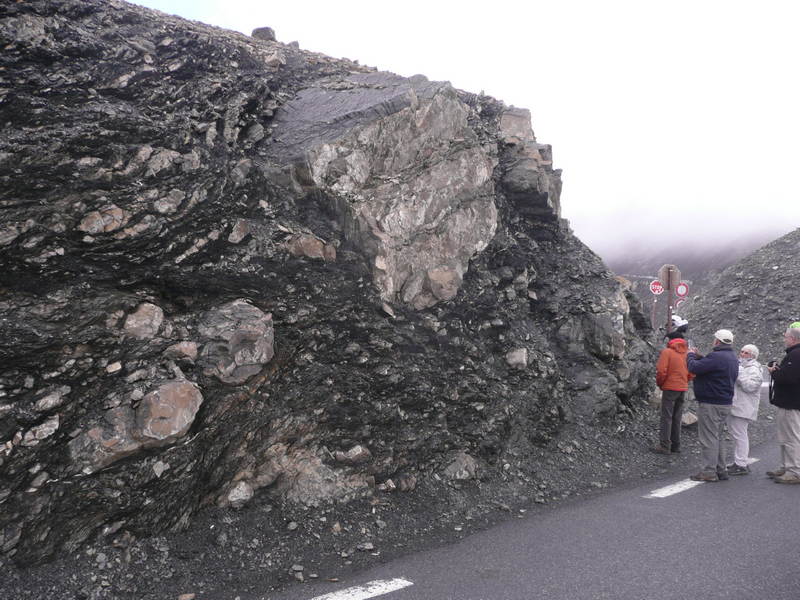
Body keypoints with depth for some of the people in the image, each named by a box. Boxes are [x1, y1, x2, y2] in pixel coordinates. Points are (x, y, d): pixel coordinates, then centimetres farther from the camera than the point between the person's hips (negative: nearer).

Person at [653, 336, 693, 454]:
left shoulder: (667, 352, -9)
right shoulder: (687, 353, 7)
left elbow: (661, 370, -16)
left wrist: (659, 383, -1)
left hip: (670, 388, -6)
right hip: (683, 389, 6)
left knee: (667, 418, -2)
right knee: (677, 418, 14)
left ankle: (664, 446, -3)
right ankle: (676, 445, 18)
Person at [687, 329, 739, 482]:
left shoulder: (716, 356, -21)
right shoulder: (732, 358, 13)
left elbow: (694, 368, -22)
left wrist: (691, 355, -3)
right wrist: (699, 356, 17)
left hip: (711, 404, -10)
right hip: (725, 403, 10)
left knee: (708, 437, -4)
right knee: (717, 437, 18)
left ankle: (708, 471, 0)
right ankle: (721, 470, 22)